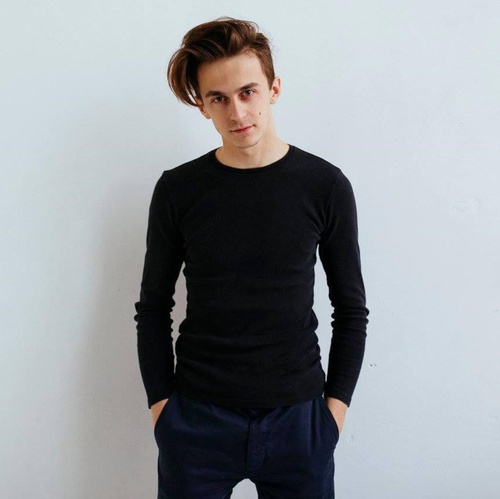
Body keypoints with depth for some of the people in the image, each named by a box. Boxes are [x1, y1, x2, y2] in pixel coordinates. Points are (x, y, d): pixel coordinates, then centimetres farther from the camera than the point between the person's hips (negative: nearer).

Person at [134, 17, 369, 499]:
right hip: (195, 417, 1)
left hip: (298, 416, 0)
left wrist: (336, 403, -1)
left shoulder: (325, 186, -5)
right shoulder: (177, 190, -4)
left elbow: (351, 307, 2)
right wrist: (160, 401, -1)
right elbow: (153, 308, 3)